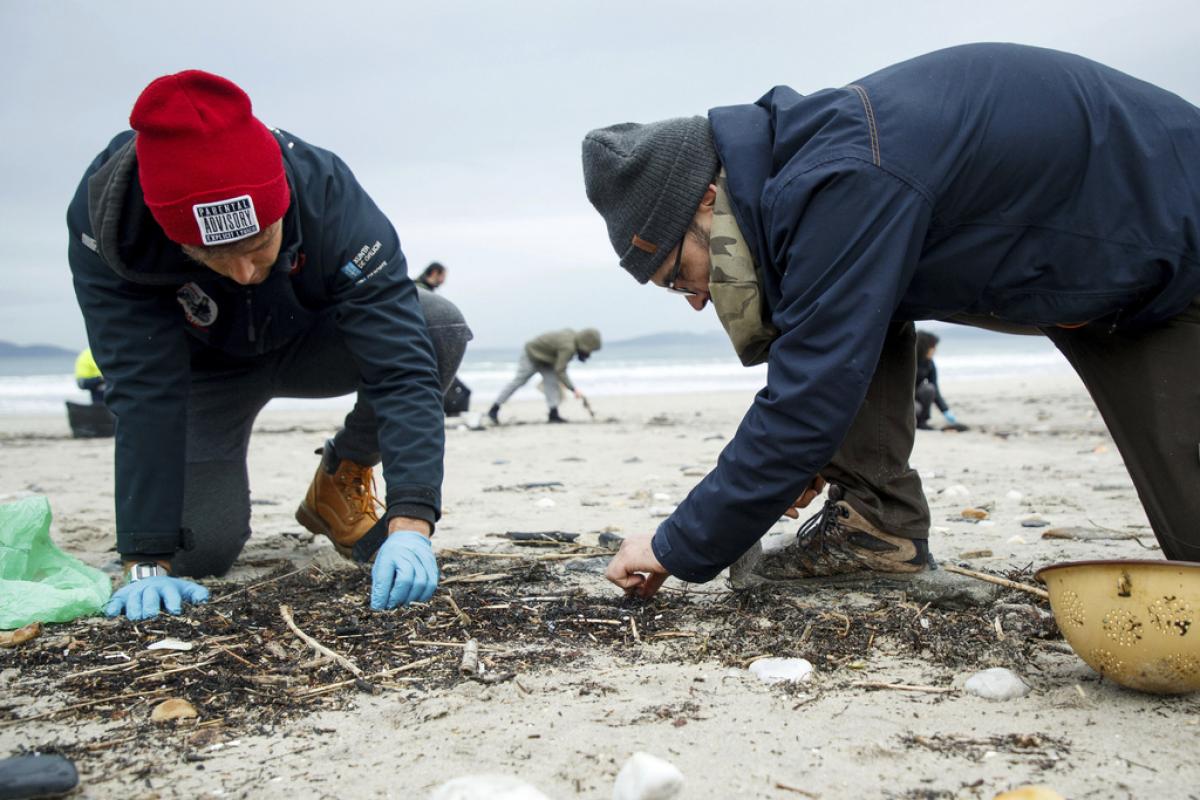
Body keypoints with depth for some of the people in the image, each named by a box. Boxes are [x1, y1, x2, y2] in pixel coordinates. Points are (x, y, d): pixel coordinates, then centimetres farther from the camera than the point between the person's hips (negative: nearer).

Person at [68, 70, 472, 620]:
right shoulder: (105, 222, -35)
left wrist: (410, 523, -51)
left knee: (442, 328, -27)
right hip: (205, 367, 0)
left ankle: (344, 476, -1)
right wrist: (147, 563, -38)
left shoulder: (329, 197, -36)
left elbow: (400, 364, -41)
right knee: (201, 549, -18)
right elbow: (144, 394, -35)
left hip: (310, 343, 1)